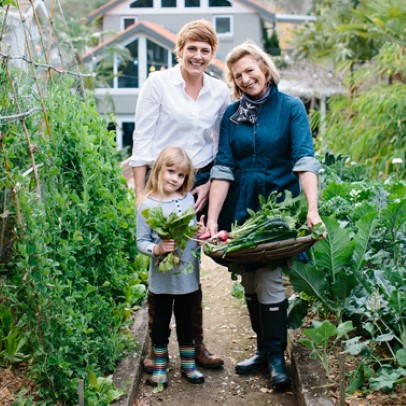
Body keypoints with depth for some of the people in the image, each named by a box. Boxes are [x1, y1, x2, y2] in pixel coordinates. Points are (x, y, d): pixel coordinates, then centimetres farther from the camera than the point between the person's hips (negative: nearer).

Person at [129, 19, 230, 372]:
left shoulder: (220, 92, 5)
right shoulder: (158, 83, -5)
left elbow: (223, 145, 12)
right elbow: (142, 138, -6)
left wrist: (209, 186, 1)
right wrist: (140, 193, -10)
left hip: (199, 184, 3)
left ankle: (195, 343, 18)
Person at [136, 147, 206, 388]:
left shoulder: (188, 200, 1)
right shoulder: (148, 205, -9)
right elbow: (141, 241, -9)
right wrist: (157, 249, -26)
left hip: (187, 274, 3)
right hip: (162, 276, -3)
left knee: (185, 319, 15)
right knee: (162, 320, 11)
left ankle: (188, 364, 28)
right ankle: (160, 366, 25)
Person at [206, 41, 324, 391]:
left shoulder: (291, 108, -6)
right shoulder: (232, 114, 2)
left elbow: (305, 160, -16)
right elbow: (223, 168, -5)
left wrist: (313, 209, -29)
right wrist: (212, 220, -14)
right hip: (240, 207, 4)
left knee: (269, 281, -9)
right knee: (250, 283, 10)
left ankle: (276, 357, 6)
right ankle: (264, 350, 24)